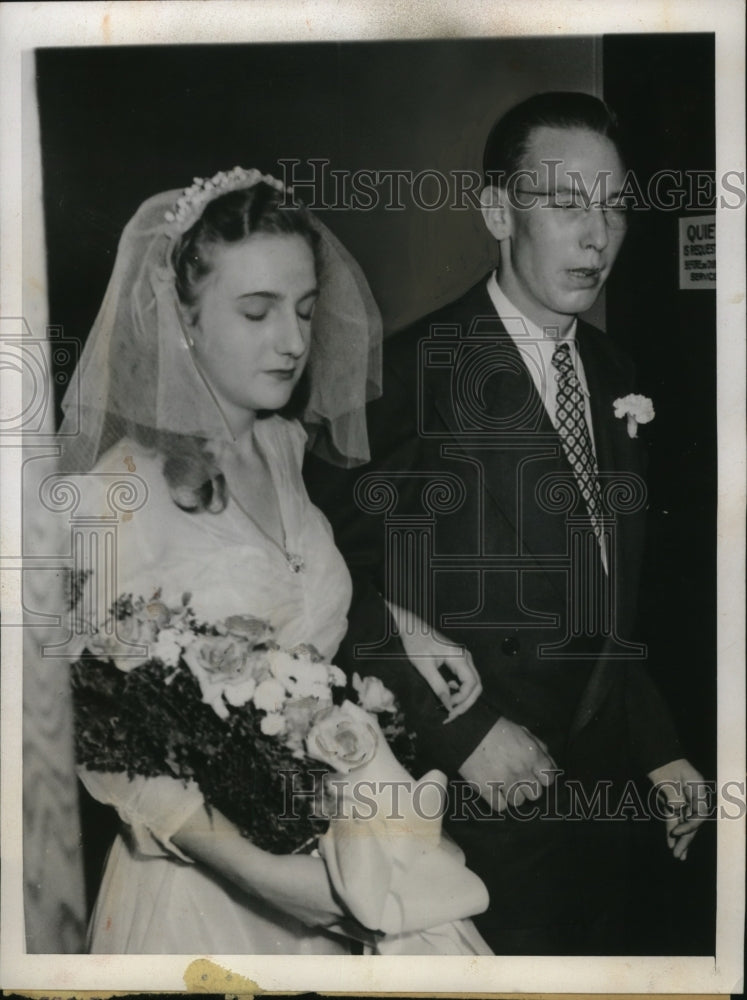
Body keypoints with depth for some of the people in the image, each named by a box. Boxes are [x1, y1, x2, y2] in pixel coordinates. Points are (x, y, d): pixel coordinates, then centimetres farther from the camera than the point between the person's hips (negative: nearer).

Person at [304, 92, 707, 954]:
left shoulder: (611, 373, 6)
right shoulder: (412, 371, -16)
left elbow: (612, 605, 12)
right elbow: (338, 579, -17)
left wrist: (658, 748, 11)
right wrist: (463, 727, -18)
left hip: (601, 786, 7)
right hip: (483, 792, -6)